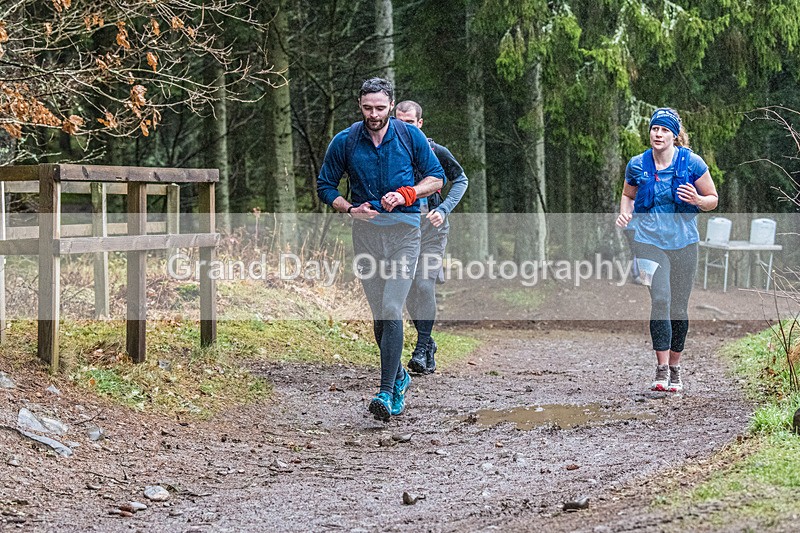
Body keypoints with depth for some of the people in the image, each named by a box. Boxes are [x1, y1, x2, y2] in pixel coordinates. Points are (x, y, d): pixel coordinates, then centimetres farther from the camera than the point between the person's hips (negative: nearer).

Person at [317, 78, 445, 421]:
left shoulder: (410, 136, -1)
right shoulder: (344, 142, 1)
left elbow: (437, 177, 7)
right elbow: (325, 186, 10)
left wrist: (406, 193, -11)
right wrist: (350, 209, -8)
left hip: (404, 229, -2)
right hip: (365, 230, 3)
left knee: (391, 310, -14)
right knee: (379, 314, 8)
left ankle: (386, 393, -17)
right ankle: (399, 376, 30)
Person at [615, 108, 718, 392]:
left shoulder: (692, 163, -3)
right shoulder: (637, 165, 2)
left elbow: (713, 199, 4)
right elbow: (627, 195, 20)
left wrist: (697, 200, -18)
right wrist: (625, 214, -1)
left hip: (684, 241, 1)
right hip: (649, 240, -1)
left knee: (679, 306, 7)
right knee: (660, 299, -18)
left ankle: (674, 369, 23)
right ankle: (661, 370, -19)